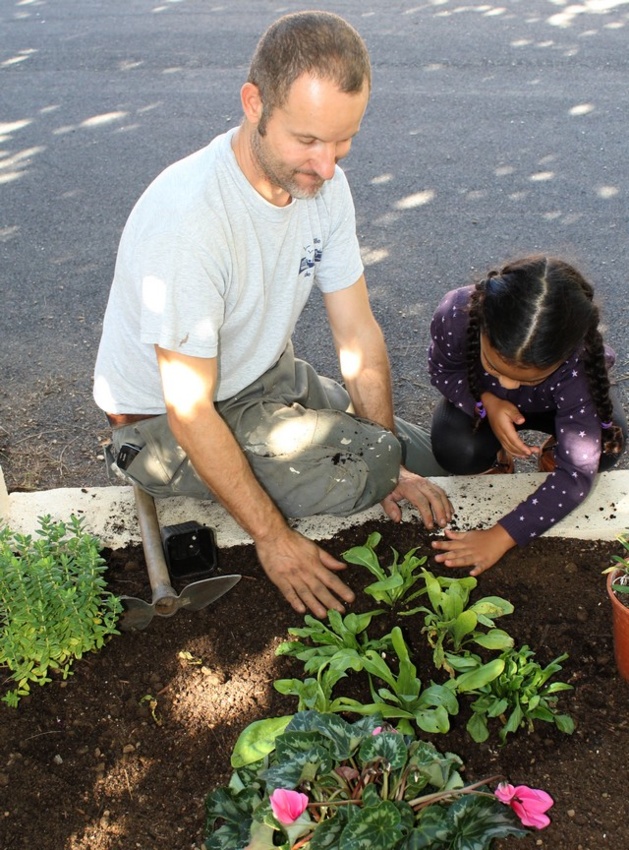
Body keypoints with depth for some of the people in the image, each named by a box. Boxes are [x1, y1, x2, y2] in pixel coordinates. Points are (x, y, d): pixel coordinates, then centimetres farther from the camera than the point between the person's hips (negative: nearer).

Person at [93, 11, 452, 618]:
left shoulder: (324, 183, -11)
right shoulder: (187, 219, -34)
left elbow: (358, 333, -5)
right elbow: (190, 412, -30)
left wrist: (395, 468, -6)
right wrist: (272, 539, -26)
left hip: (268, 379, 7)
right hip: (164, 423, -7)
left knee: (425, 462, 8)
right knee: (363, 466, -24)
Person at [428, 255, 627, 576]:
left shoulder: (579, 362, -41)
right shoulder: (456, 316, -39)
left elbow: (578, 473, -38)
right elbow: (442, 371, -15)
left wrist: (501, 536, -43)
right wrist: (487, 403, -36)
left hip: (551, 404, 0)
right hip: (483, 398, 1)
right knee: (455, 451, -30)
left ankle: (553, 454, 5)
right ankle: (496, 457, 6)